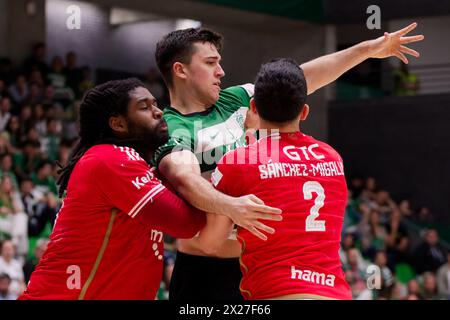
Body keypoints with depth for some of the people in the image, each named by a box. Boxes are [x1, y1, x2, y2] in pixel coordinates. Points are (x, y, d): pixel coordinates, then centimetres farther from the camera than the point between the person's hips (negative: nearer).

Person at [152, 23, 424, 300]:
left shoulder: (231, 102, 10)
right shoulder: (172, 129, -12)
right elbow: (185, 179, -33)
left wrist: (367, 49, 12)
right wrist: (229, 205, -51)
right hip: (206, 274, -7)